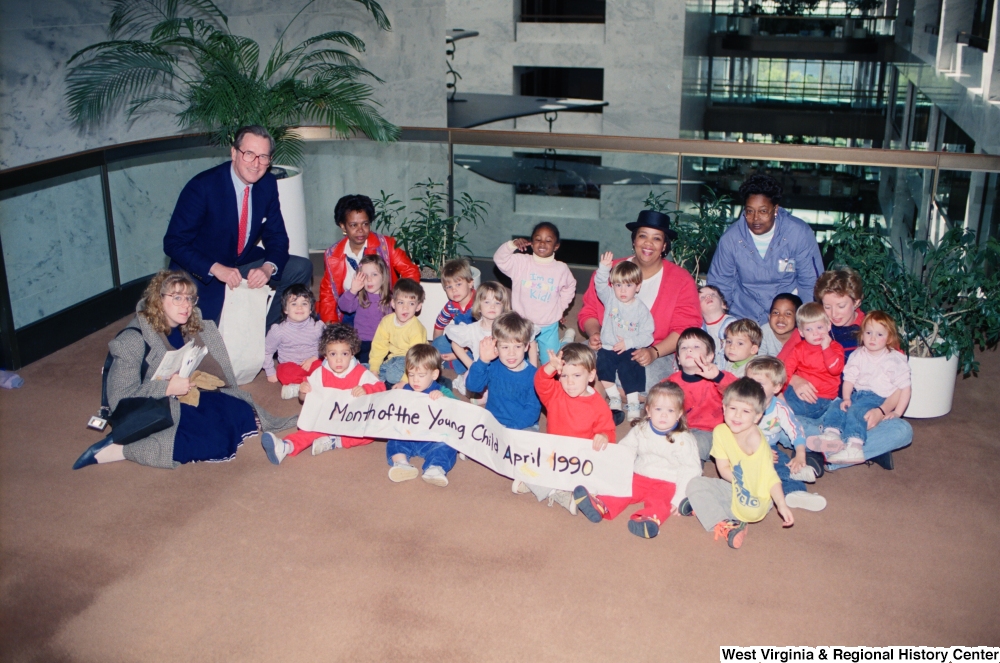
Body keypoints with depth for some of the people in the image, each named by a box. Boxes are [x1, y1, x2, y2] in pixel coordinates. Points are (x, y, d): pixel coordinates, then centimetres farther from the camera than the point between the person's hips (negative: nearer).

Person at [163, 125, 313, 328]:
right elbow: (174, 243, -20)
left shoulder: (268, 184, -5)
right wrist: (216, 269, -35)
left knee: (301, 268, -10)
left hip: (244, 264, 6)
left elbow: (276, 237, -1)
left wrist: (267, 268, -24)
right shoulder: (202, 186, -21)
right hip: (202, 274, -6)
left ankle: (263, 332, 1)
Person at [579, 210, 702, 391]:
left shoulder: (682, 281, 1)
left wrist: (654, 352, -20)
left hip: (658, 355, -2)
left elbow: (685, 329, -5)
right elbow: (589, 312, 13)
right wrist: (595, 334, -10)